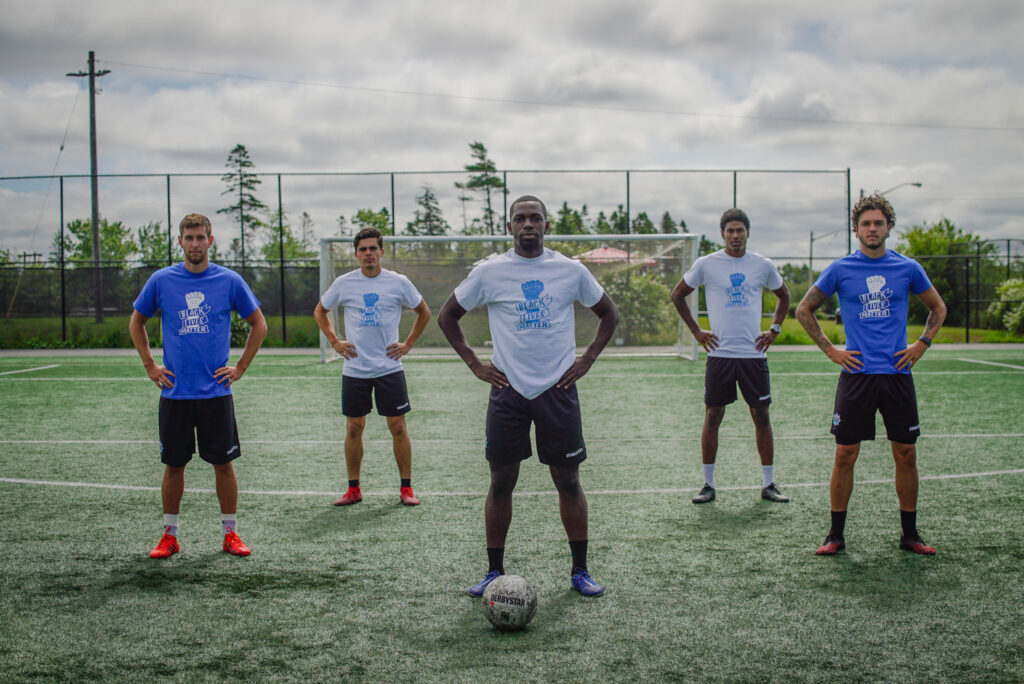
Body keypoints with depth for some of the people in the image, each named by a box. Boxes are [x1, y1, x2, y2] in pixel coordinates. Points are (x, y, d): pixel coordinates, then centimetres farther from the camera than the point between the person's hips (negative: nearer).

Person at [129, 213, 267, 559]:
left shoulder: (229, 280, 0)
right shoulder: (161, 280, 1)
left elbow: (259, 324, 9)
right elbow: (136, 323, 15)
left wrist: (240, 367, 3)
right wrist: (150, 366, 7)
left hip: (216, 391, 0)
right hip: (174, 392, 1)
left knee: (223, 463, 3)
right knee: (174, 465, 6)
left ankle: (231, 533, 15)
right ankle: (169, 535, 18)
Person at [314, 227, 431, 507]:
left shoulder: (398, 282, -1)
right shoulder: (343, 284, 1)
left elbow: (423, 312, 13)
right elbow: (320, 311, 17)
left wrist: (408, 343, 5)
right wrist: (334, 342, 6)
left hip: (389, 368, -1)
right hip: (354, 369, 1)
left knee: (398, 426, -1)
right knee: (353, 429, 3)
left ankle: (406, 488, 9)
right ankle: (353, 489, 14)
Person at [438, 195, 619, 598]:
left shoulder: (571, 270, 2)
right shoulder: (489, 272, 1)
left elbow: (609, 314, 15)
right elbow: (447, 316, 12)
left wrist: (587, 360, 5)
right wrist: (474, 364, 4)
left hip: (558, 388, 0)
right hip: (508, 390, 0)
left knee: (568, 481, 4)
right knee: (501, 482, 3)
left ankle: (580, 571, 16)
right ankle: (494, 572, 15)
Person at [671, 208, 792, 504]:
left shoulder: (763, 265, 5)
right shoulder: (706, 264, 0)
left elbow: (784, 296, 22)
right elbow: (677, 294, 12)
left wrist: (775, 329, 11)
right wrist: (695, 330, 6)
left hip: (754, 354, 1)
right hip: (719, 353, -1)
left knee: (761, 416, 3)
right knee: (712, 416, 1)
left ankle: (768, 483, 13)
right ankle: (708, 484, 10)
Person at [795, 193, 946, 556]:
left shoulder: (908, 268, 5)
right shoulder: (840, 270, 1)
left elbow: (938, 308, 19)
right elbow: (804, 310, 10)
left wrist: (922, 344, 5)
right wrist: (831, 350, 2)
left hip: (898, 373, 1)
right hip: (856, 374, -1)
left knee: (906, 455, 4)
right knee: (845, 455, -1)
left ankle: (909, 534, 17)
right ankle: (836, 535, 9)